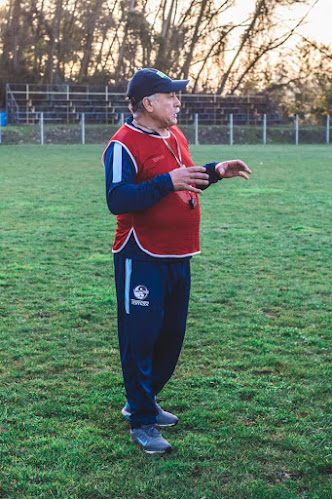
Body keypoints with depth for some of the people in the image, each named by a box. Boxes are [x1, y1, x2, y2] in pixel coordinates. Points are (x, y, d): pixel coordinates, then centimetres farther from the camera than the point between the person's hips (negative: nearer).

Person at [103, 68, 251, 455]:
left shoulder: (175, 136, 13)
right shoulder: (124, 145, -14)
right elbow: (117, 199, -24)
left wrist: (215, 172, 10)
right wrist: (167, 182, -31)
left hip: (177, 257, 9)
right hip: (142, 259, -9)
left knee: (171, 334, 16)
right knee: (140, 337, -2)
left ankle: (141, 401, 33)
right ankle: (141, 422, 10)